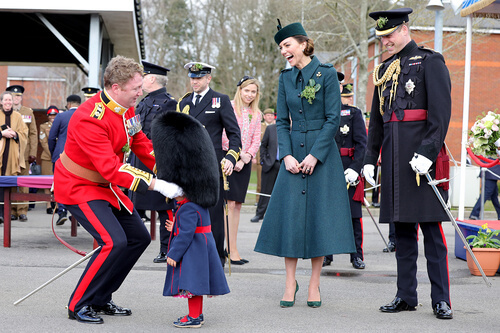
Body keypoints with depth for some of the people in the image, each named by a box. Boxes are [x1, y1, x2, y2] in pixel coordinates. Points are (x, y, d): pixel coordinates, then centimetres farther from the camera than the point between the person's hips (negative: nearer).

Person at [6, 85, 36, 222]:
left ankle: (22, 211, 0)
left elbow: (33, 133, 8)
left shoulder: (28, 112, 12)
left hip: (24, 153, 0)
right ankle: (11, 210, 6)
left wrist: (33, 153, 0)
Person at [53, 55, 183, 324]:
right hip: (79, 188, -9)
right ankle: (78, 305, -5)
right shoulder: (89, 119, -30)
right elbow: (110, 169, -34)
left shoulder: (127, 109, -2)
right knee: (114, 242, -22)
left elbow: (142, 145, 8)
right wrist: (156, 184, -36)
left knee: (139, 238, 9)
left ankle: (101, 300, 20)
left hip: (107, 187, 9)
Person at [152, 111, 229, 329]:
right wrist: (176, 227, 11)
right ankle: (197, 314, 27)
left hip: (192, 251, -10)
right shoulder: (199, 203, 9)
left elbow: (186, 233, -23)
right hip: (200, 248, 10)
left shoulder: (189, 209, -23)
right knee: (194, 281, 17)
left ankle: (194, 318, 4)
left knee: (191, 282, -3)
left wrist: (174, 253, -16)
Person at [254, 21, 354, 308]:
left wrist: (315, 155, -14)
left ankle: (315, 285, 8)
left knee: (320, 215, -1)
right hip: (294, 153, 4)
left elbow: (333, 118, -7)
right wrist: (287, 155, -5)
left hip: (322, 153, -3)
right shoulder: (286, 78, 8)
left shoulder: (327, 74, -5)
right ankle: (290, 282, 9)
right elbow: (282, 121, 8)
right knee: (290, 214, 0)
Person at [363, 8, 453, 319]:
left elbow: (441, 112, -11)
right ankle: (406, 296, 15)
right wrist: (370, 159, 16)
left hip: (422, 156, -6)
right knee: (402, 228, 9)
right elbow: (376, 120, 21)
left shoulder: (430, 61, -3)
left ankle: (442, 300, 0)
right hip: (394, 158, 6)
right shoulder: (385, 69, 17)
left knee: (431, 229, -5)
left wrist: (428, 152, -19)